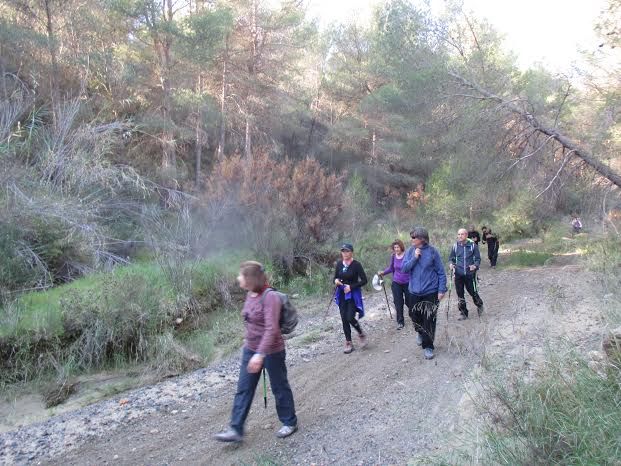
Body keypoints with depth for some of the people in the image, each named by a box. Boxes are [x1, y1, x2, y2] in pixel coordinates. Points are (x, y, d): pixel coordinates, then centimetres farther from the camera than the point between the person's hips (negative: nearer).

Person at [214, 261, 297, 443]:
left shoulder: (270, 297, -24)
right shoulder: (250, 295, 1)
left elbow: (271, 329, -30)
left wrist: (260, 354, -35)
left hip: (271, 351, -7)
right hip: (251, 350, 8)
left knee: (279, 387, 11)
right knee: (243, 389, 9)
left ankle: (290, 423, 32)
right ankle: (236, 429, 19)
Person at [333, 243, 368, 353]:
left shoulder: (356, 264, -11)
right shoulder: (339, 264, 3)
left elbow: (364, 280, -12)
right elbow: (335, 278, 13)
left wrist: (351, 287, -19)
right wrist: (336, 281, -11)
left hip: (353, 294, -5)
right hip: (342, 294, 5)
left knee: (350, 318, -14)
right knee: (344, 319, 4)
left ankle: (361, 334, 14)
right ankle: (348, 343, 17)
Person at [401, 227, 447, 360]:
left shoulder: (432, 251, -9)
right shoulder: (410, 252, -1)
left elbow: (441, 272, -5)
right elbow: (404, 269, -6)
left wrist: (442, 290, -8)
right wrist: (414, 258, -17)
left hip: (430, 292, -3)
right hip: (414, 292, 3)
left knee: (429, 320, -1)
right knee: (415, 316, 15)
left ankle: (428, 346, 14)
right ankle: (420, 333, 46)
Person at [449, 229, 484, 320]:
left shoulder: (473, 245, -6)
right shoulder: (455, 246, 2)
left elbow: (478, 258, 0)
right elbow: (451, 258, 12)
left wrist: (475, 265, -19)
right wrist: (451, 264, -9)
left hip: (470, 274, -2)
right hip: (458, 274, 3)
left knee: (473, 292, 8)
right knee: (460, 294, 8)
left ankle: (479, 305, 40)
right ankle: (463, 313, 24)